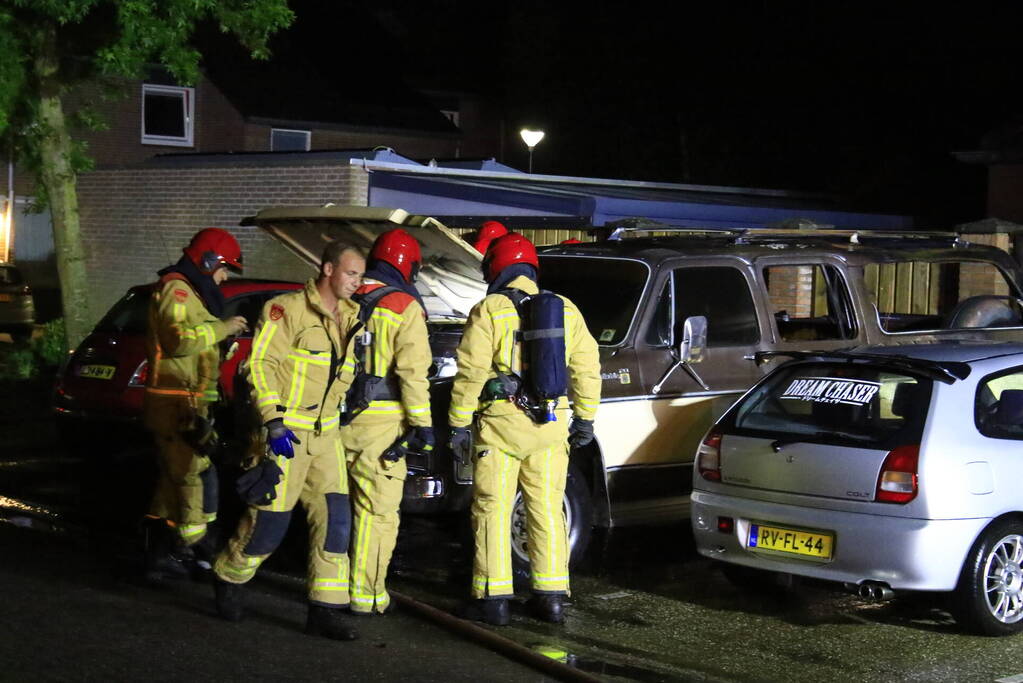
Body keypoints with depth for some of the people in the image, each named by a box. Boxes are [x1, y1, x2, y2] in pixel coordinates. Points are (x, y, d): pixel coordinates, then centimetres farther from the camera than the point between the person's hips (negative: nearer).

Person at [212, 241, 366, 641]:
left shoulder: (348, 318, 11)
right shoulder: (288, 310, -12)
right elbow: (260, 365, -16)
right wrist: (274, 421, -22)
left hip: (325, 434, 7)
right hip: (285, 433, -7)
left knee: (335, 520, -2)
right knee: (270, 522, -1)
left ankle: (325, 611, 2)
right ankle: (228, 579, 25)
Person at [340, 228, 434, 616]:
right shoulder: (404, 308, -6)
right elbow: (412, 371, -13)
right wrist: (422, 423, -9)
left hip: (338, 420, 6)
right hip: (379, 423, -6)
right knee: (377, 512, 0)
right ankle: (366, 596, 1)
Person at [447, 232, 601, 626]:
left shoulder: (489, 310, -5)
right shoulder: (566, 310, 9)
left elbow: (471, 372, -9)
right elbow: (587, 369, 11)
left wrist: (459, 424, -5)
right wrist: (585, 418, 18)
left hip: (501, 423, -4)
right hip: (550, 428, 4)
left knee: (493, 510, 2)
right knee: (548, 509, 11)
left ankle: (492, 598, 1)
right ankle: (550, 597, 13)